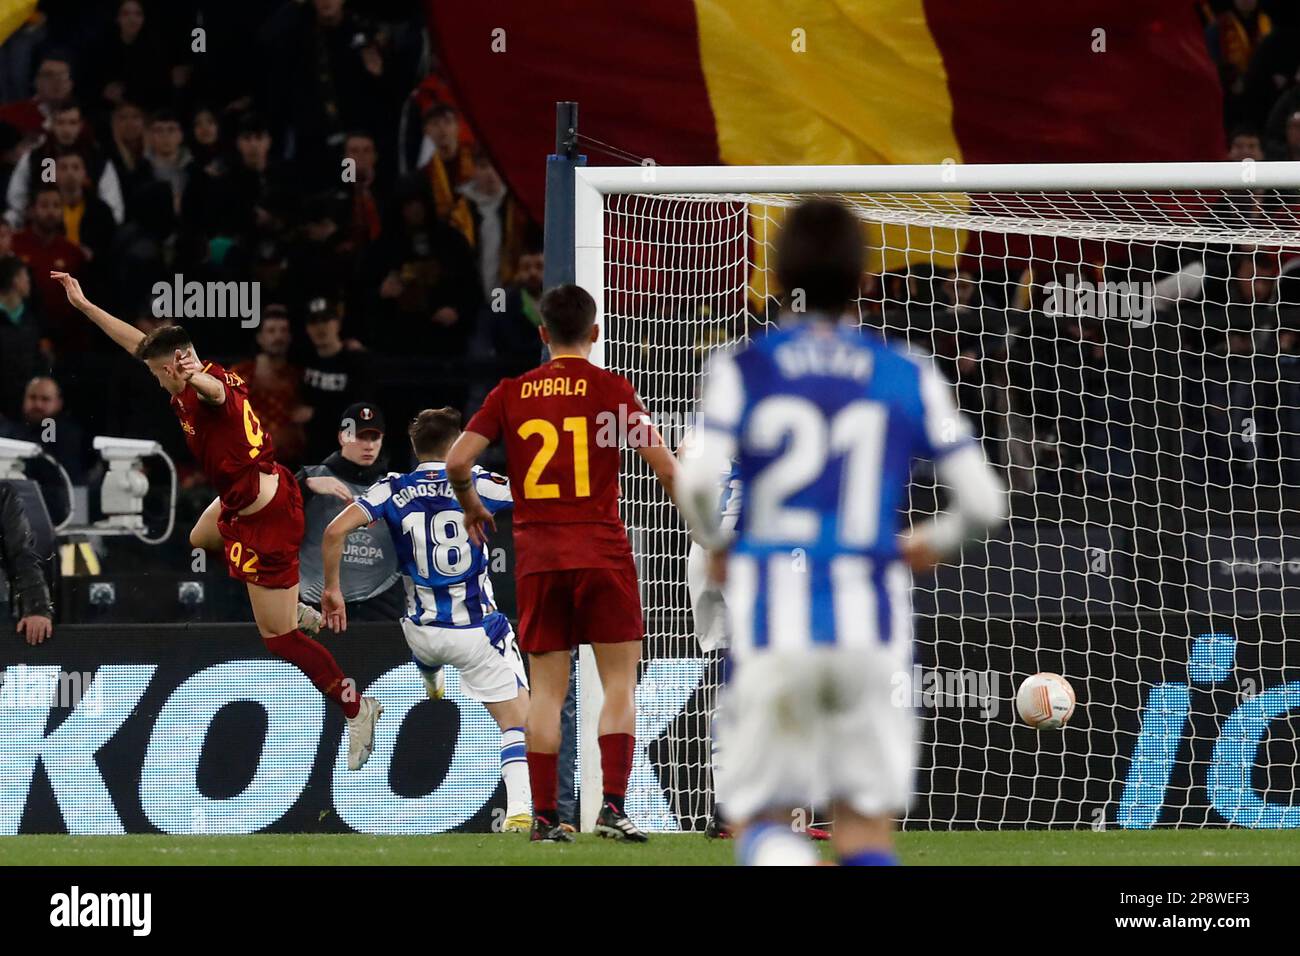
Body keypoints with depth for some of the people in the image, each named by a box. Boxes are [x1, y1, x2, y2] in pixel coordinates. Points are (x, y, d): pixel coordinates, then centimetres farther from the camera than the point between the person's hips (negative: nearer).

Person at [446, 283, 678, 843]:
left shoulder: (511, 393, 6)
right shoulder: (611, 390, -2)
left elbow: (458, 461, 1)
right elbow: (665, 467, -5)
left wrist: (471, 507, 21)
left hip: (536, 555, 3)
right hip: (601, 553, -3)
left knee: (547, 688, 7)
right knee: (620, 681, 3)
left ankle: (543, 817, 4)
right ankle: (612, 805, -9)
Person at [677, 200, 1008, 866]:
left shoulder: (741, 369, 2)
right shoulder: (908, 378, 7)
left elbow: (698, 481, -13)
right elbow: (983, 501, 3)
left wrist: (716, 546, 8)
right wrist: (933, 543, 24)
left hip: (771, 624, -1)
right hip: (871, 626, 1)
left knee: (761, 816, 7)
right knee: (866, 826, 9)